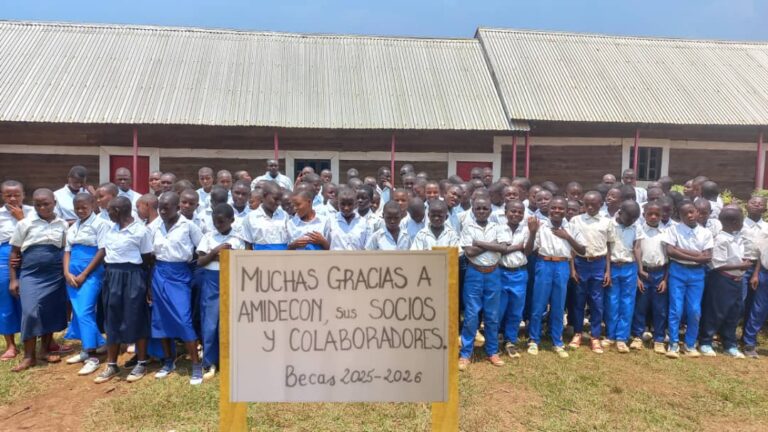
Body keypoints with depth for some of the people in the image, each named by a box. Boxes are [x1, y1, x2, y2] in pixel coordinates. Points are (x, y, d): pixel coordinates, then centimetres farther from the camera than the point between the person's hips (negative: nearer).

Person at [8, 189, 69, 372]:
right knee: (30, 312, -11)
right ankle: (29, 356, 2)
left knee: (51, 313, 8)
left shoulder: (63, 224, 3)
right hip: (30, 275, -2)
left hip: (55, 276, 2)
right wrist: (13, 279, 1)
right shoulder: (25, 224, -2)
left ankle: (45, 350, 24)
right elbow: (14, 252, 3)